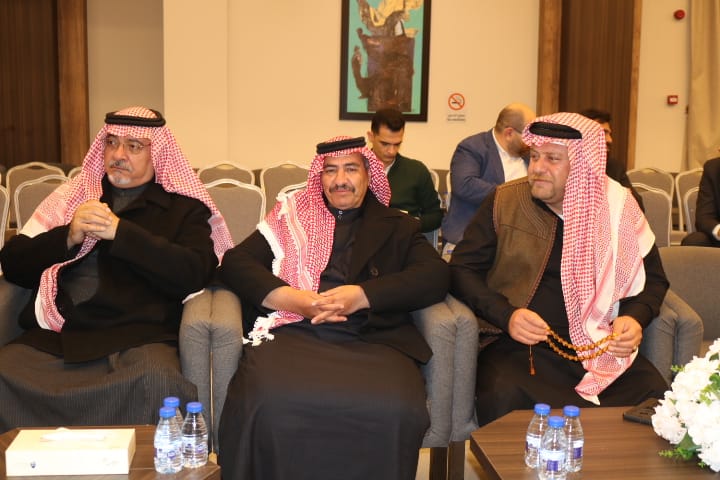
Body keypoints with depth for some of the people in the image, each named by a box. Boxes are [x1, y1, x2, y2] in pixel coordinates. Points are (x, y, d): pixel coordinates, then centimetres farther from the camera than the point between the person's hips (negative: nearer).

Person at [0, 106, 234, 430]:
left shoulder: (184, 208, 14)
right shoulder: (72, 194, 23)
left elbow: (194, 274, -4)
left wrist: (120, 232, -10)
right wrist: (68, 237, -2)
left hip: (137, 335, -3)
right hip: (54, 334, 3)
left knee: (155, 383, -35)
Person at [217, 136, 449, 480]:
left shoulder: (397, 227, 22)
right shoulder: (292, 215, 23)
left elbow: (436, 276, 5)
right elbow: (235, 262, 11)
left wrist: (363, 295, -11)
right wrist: (292, 299, -8)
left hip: (371, 338, 0)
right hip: (293, 332, 0)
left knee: (395, 410, -33)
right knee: (265, 403, -34)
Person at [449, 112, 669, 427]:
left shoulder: (619, 207, 6)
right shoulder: (504, 202, 4)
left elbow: (653, 279, 18)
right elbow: (462, 269, 5)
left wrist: (635, 318, -4)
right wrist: (506, 315, -11)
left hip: (602, 348, 2)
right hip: (520, 345, -1)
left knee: (657, 396, -25)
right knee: (504, 395, -33)